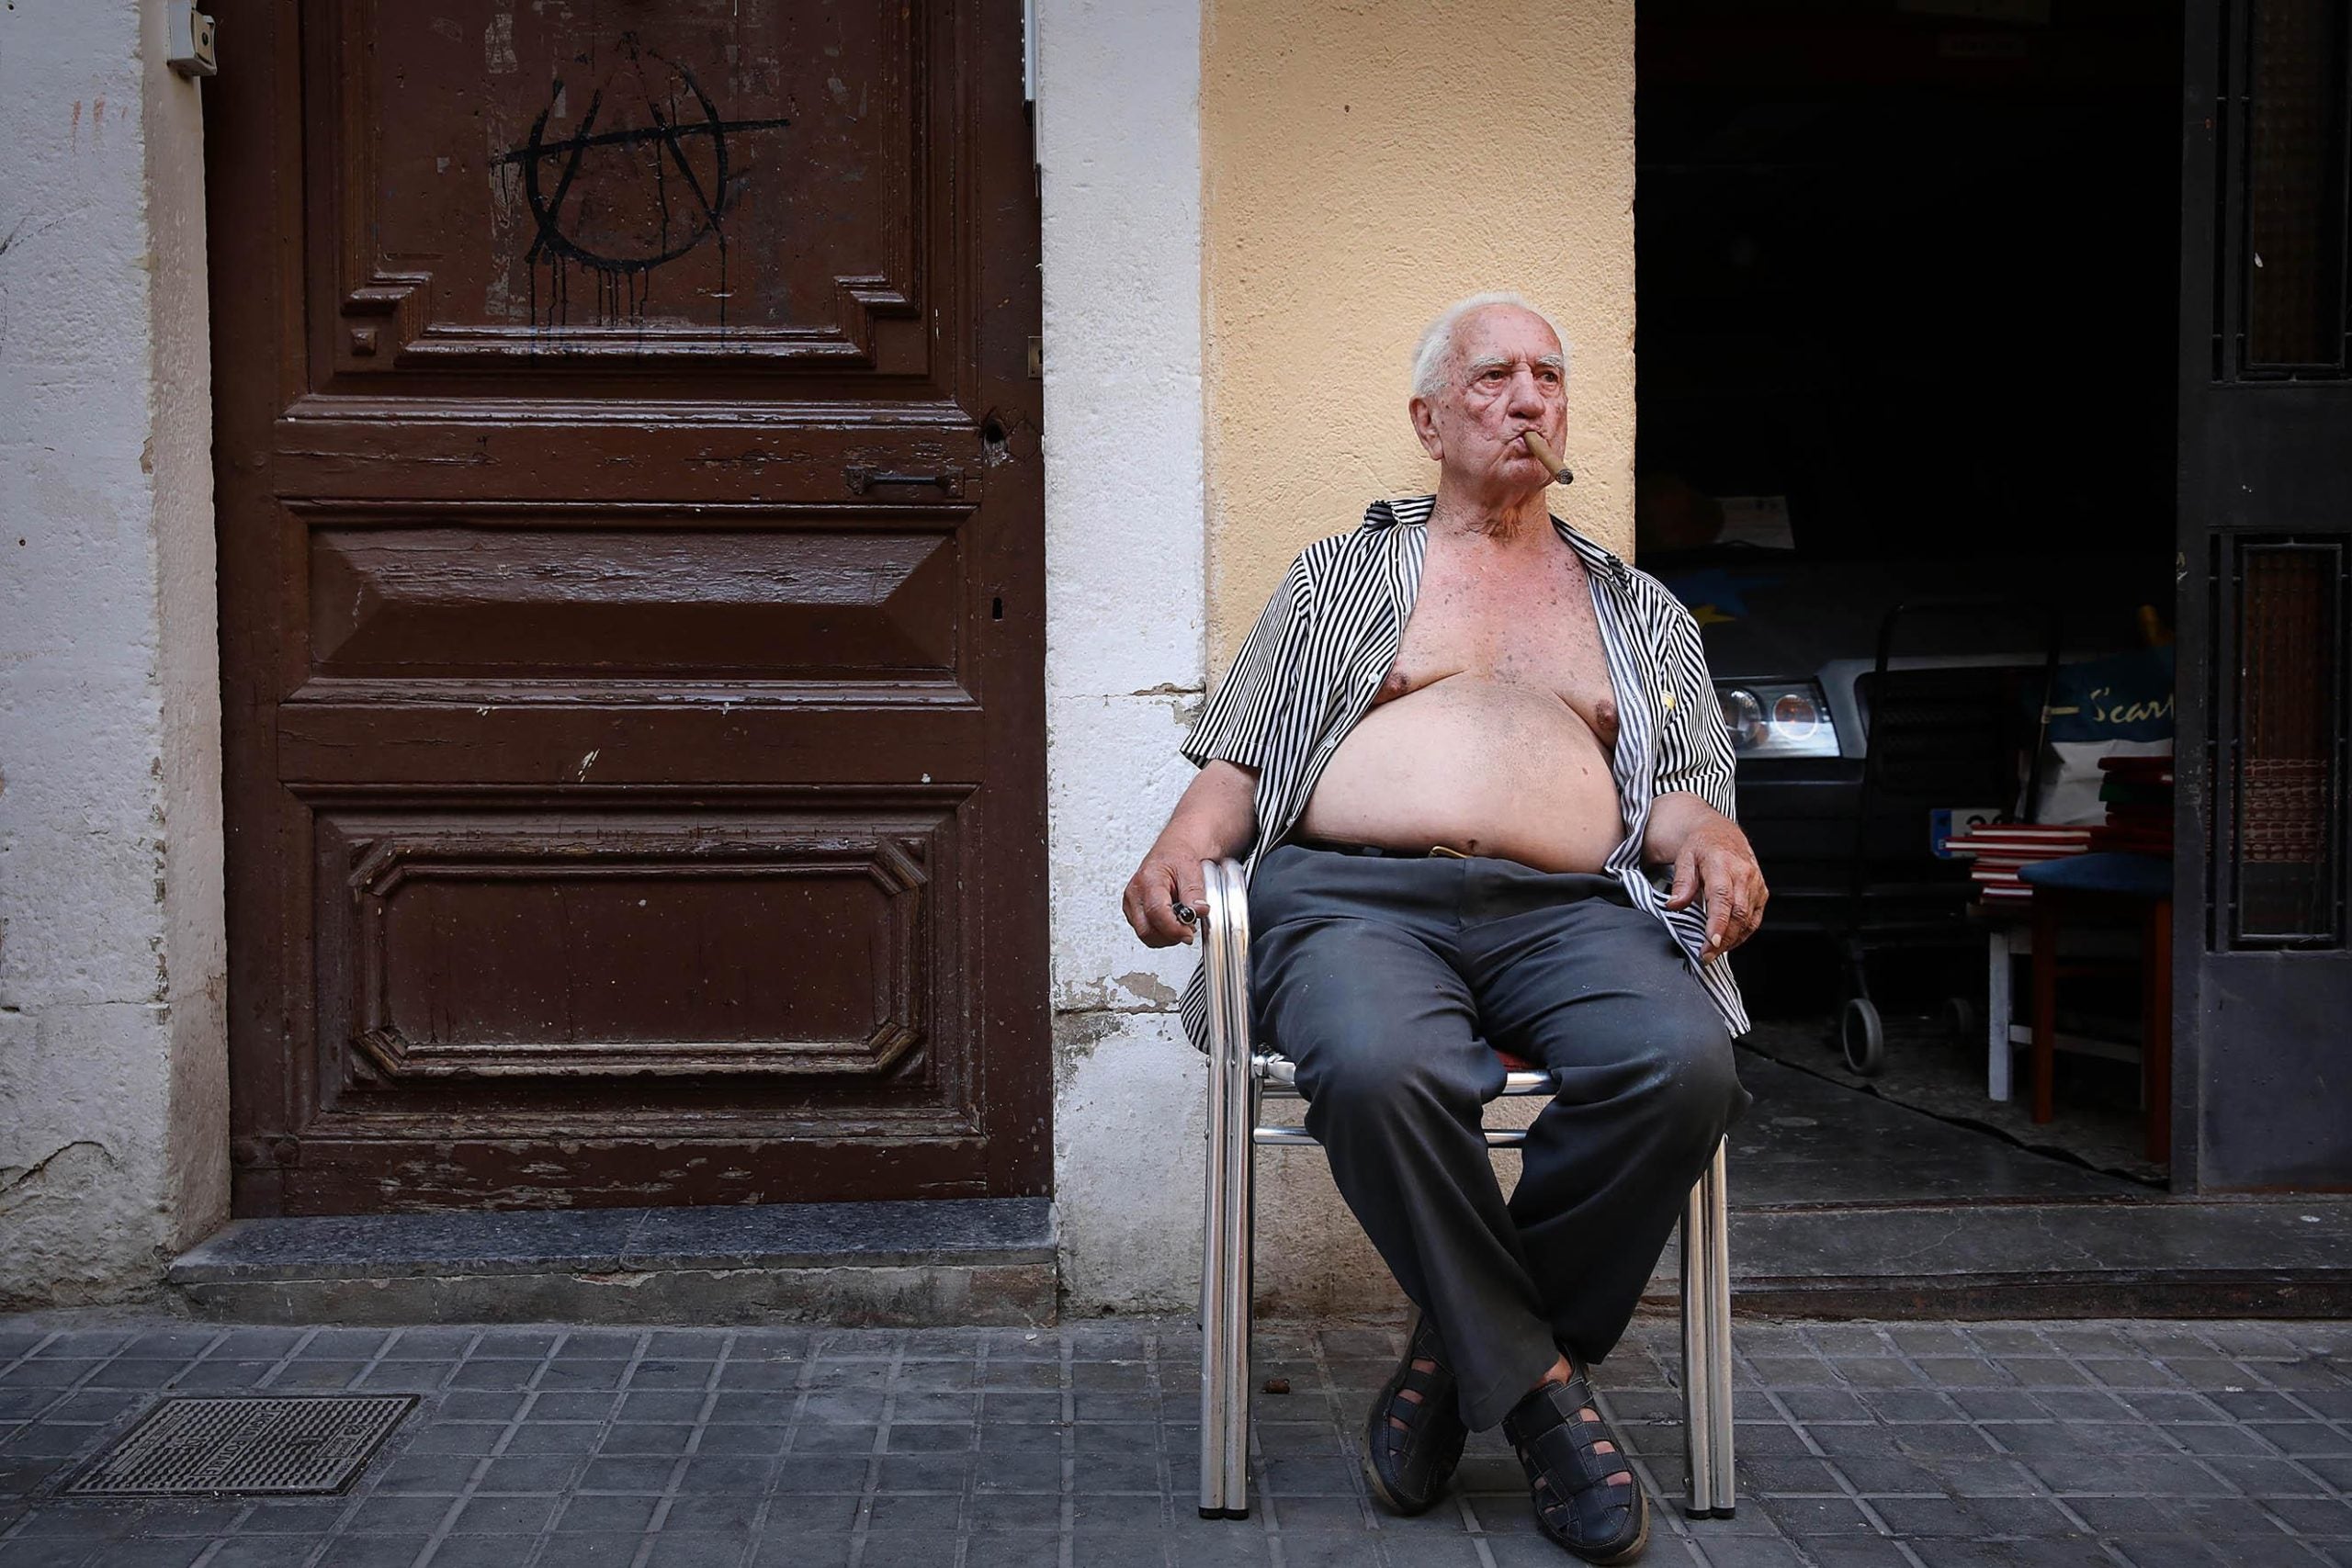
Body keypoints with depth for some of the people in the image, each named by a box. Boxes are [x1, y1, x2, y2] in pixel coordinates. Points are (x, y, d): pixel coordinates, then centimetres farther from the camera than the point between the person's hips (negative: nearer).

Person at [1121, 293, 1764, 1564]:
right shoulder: (1340, 576, 24)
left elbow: (1678, 791, 21)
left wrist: (1703, 830, -4)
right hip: (1352, 896, -2)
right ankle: (1535, 1378, -17)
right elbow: (1240, 760, 18)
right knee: (1383, 1067, -39)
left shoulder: (1640, 612, 28)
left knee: (1685, 1063, -32)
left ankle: (1461, 1347, -12)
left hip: (1566, 912, 2)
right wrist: (1185, 842, -5)